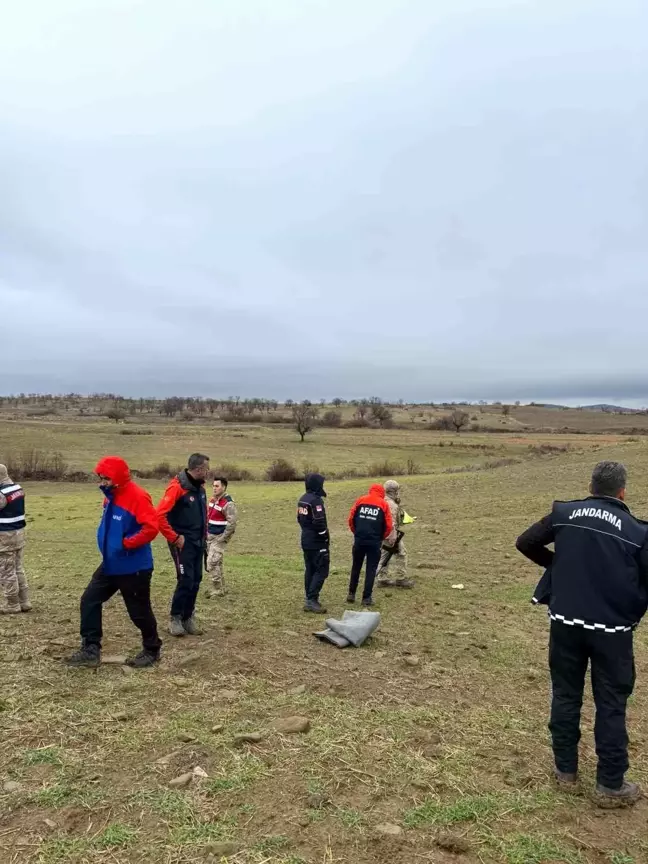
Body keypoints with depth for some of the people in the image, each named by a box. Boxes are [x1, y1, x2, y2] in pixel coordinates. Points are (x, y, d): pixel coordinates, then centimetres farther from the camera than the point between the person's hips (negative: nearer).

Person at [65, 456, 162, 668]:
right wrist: (106, 543, 10)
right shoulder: (110, 497, 7)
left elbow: (151, 528, -29)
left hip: (134, 568, -9)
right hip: (110, 565, 9)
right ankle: (91, 650, 19)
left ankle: (152, 651, 26)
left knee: (139, 611, 5)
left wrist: (126, 543, -21)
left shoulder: (137, 496, -21)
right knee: (89, 600, 9)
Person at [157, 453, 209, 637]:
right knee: (186, 580, -8)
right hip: (183, 542, -8)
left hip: (198, 542, 8)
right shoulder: (177, 487, -19)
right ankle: (175, 619, 9)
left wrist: (204, 534, 11)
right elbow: (160, 515, -24)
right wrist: (174, 538, -19)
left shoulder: (200, 487, 7)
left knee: (196, 580, 9)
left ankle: (188, 618, 21)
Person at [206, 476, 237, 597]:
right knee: (217, 563, 15)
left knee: (212, 563, -11)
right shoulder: (212, 500, 7)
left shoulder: (228, 504, -20)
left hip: (219, 538, -8)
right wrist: (206, 532, 15)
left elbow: (232, 524, -23)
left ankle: (218, 591, -2)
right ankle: (221, 587, 27)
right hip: (210, 536, 8)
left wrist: (221, 539, -18)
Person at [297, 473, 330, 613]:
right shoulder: (316, 500, -20)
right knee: (321, 570, -4)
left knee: (310, 569, 14)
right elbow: (319, 523, -22)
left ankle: (309, 599, 17)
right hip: (317, 542, -9)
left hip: (306, 540, 9)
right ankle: (311, 600, -8)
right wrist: (326, 539, -11)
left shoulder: (302, 499, 10)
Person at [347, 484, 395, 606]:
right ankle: (367, 597, 6)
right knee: (371, 569, 6)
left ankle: (351, 594, 21)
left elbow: (351, 519, 5)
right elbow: (389, 525, -2)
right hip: (374, 541, -2)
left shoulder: (360, 500, 6)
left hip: (359, 540, 2)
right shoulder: (384, 504, 1)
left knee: (356, 567, 16)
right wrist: (382, 537, 14)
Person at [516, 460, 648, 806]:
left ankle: (566, 771, 28)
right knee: (611, 704, 11)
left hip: (566, 622, 2)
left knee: (565, 694, 16)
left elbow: (525, 542, 5)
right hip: (612, 629, -2)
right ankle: (610, 785, 22)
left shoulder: (564, 513, -2)